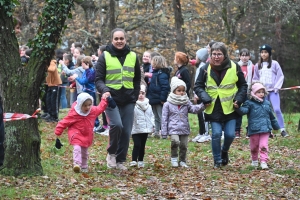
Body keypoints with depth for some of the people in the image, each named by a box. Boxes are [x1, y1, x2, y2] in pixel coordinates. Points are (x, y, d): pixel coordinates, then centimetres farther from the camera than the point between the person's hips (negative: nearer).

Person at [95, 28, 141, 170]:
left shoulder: (132, 56, 9)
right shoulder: (105, 56, 0)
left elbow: (137, 79, 17)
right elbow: (98, 78, -2)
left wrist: (135, 97, 7)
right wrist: (104, 90, -21)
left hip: (128, 100, 4)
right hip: (111, 98, -3)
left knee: (126, 131, 1)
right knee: (116, 125, -24)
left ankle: (120, 160, 14)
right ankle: (111, 153, -1)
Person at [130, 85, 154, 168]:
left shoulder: (148, 106, 9)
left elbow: (151, 115, 19)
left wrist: (152, 125, 9)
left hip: (145, 130, 6)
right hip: (136, 129, -6)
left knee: (142, 146, 12)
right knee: (137, 145, -13)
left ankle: (140, 161, 20)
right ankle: (133, 161, -12)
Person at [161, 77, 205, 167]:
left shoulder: (186, 103, 8)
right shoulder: (168, 104, 0)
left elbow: (193, 109, -7)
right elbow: (164, 118, 1)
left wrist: (202, 106, -28)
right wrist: (164, 132, -2)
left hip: (184, 129, 4)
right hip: (173, 129, -4)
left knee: (183, 145, 7)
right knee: (175, 141, -26)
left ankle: (182, 161, 25)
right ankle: (174, 158, -5)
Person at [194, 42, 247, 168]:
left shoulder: (234, 68, -2)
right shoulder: (206, 69, -2)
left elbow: (243, 86, 9)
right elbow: (198, 86, 5)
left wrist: (239, 99, -5)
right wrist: (205, 98, -11)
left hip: (230, 108, 0)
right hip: (214, 109, 0)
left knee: (230, 134, -3)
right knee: (216, 134, -6)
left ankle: (224, 151, 30)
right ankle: (217, 161, 12)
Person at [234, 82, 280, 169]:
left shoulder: (266, 103, 10)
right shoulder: (250, 103, -4)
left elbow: (271, 116, 21)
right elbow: (244, 110, -21)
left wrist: (276, 126, 29)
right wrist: (238, 107, -43)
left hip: (265, 129, 2)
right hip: (254, 129, -2)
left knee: (263, 146, -8)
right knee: (254, 146, 11)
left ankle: (264, 161, -7)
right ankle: (254, 160, 30)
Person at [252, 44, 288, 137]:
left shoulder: (274, 63, 3)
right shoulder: (257, 66, 11)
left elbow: (280, 76, 3)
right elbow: (255, 79, 16)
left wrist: (277, 87, -7)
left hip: (273, 91, -3)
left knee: (277, 109, -15)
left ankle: (282, 129, -9)